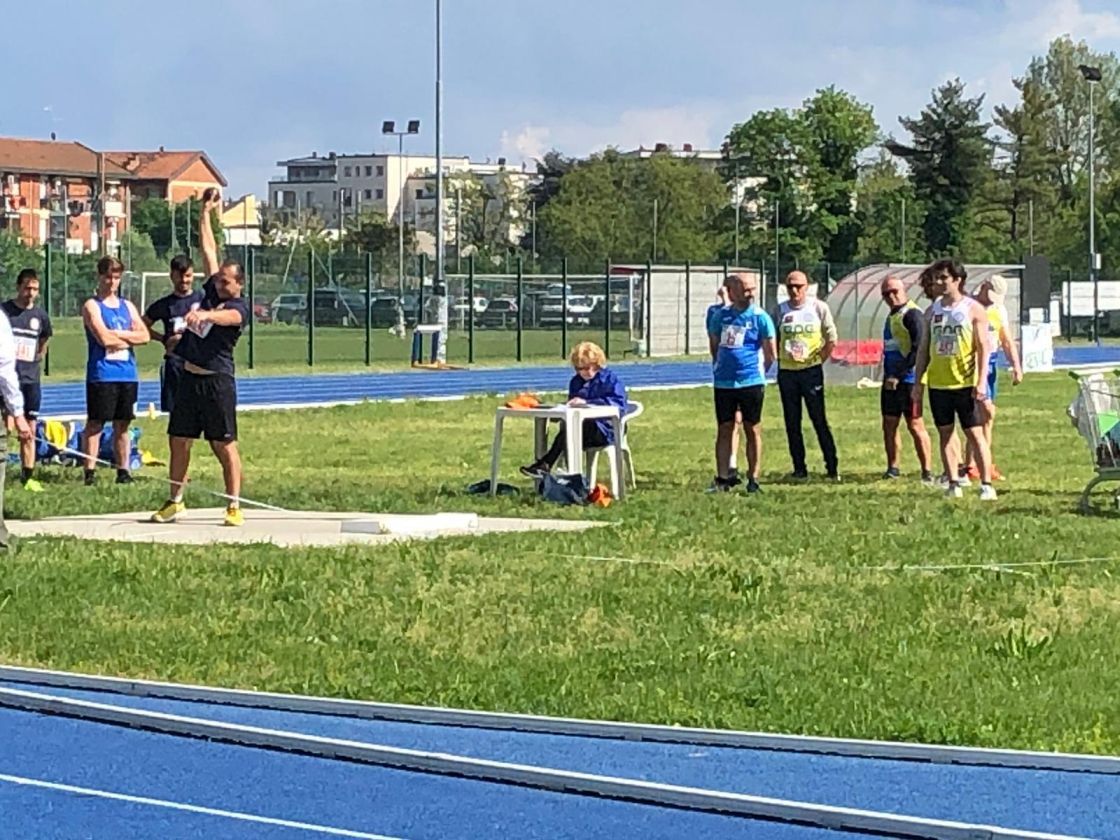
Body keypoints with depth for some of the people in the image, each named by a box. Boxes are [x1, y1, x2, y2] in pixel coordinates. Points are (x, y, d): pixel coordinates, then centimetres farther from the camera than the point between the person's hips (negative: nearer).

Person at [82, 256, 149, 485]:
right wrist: (129, 338, -2)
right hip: (101, 374, -5)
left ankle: (123, 470, 13)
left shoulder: (127, 307, 16)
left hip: (127, 374, 5)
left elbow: (144, 336, 5)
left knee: (122, 425, 9)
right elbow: (103, 338, -14)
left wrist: (118, 334, -7)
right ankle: (90, 471, -5)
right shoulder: (92, 306, -1)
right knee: (95, 424, -4)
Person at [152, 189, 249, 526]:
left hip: (217, 381, -7)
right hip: (189, 377, 7)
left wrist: (205, 314, -52)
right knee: (178, 441, 8)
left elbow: (227, 317, -33)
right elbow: (209, 250, 15)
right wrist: (206, 213, 14)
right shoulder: (212, 292, 10)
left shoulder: (239, 308, -8)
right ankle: (175, 501, 18)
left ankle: (234, 506, 0)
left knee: (225, 445, -4)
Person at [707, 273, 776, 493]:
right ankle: (723, 477, 10)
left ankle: (753, 479, 9)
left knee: (753, 429, 3)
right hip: (724, 383, 3)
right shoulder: (720, 315, 5)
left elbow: (770, 354, 3)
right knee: (724, 429, 6)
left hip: (751, 383, -3)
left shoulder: (760, 317, -3)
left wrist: (757, 371, 9)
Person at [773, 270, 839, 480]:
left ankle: (832, 467, -1)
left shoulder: (819, 307, -1)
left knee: (819, 420, -5)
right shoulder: (780, 311, 5)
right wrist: (780, 360, 3)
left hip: (811, 370, -3)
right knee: (792, 423, 4)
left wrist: (820, 359, -3)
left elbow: (831, 338, 3)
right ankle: (799, 469, 10)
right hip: (786, 372, 3)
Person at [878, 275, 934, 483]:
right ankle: (892, 468, 19)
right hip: (891, 380, 9)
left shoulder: (912, 314, -12)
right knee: (889, 423, 11)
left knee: (915, 425, -7)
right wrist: (888, 376, 16)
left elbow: (918, 349, -18)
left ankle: (926, 472, -4)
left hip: (908, 379, -9)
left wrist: (898, 376, -19)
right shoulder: (892, 315, 17)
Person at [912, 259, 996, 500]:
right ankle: (953, 484, 10)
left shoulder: (973, 309, -3)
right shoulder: (933, 311, 10)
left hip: (966, 383, -5)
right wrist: (918, 383, 8)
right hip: (938, 383, 5)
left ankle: (986, 484, -1)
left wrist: (981, 381, -14)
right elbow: (924, 349, 13)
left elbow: (983, 348, -6)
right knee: (945, 433, 6)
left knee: (974, 433, -3)